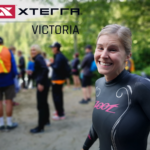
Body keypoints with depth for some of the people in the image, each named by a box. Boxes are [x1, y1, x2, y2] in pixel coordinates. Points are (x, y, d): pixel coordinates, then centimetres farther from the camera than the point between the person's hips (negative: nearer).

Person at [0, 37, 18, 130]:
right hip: (8, 80, -1)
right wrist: (13, 76, 8)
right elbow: (13, 66, -5)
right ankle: (9, 123, 10)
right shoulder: (8, 51, -3)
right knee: (9, 101, 4)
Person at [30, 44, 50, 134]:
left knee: (40, 105, -6)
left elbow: (45, 69, -27)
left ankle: (40, 127, 0)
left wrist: (41, 83, -27)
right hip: (43, 83, 10)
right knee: (44, 103, 21)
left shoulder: (39, 58, -13)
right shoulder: (37, 58, 15)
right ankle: (46, 120, 36)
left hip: (42, 84, -10)